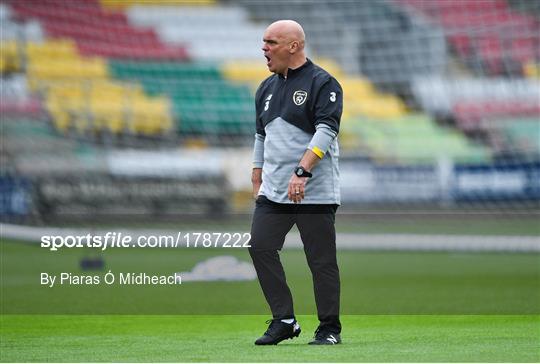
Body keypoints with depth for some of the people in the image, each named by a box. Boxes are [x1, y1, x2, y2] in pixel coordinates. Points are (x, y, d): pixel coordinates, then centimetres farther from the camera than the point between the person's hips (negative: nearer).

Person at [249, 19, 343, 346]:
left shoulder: (322, 84, -6)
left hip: (315, 193, -7)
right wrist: (257, 185, 20)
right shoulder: (267, 88, 17)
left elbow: (326, 132, -17)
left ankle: (330, 328, 7)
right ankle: (284, 321, 2)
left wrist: (301, 171, -28)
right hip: (273, 193, 7)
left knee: (322, 260, -4)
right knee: (260, 246, -6)